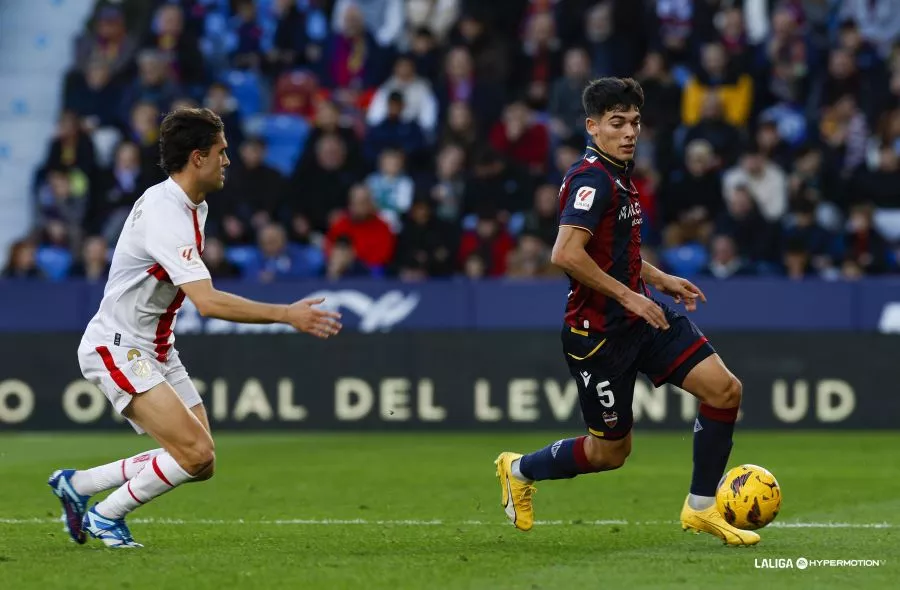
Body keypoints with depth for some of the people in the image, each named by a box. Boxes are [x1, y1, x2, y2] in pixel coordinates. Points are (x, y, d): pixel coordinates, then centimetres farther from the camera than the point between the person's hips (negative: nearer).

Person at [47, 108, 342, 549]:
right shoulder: (164, 216, -25)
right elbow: (208, 302, -34)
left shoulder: (192, 207, 7)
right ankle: (104, 516, 0)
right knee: (196, 453, -19)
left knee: (201, 463, 5)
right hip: (118, 349, -10)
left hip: (155, 349, 10)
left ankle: (77, 484, 18)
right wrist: (286, 315, -32)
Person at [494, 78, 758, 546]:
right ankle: (520, 469, 30)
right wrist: (628, 296, -25)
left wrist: (658, 278, 18)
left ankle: (701, 508, 6)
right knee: (611, 451, 3)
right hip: (598, 331, -9)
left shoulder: (619, 175, 12)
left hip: (640, 316, 9)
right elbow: (566, 254, -31)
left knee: (725, 389, -5)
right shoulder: (592, 178, -18)